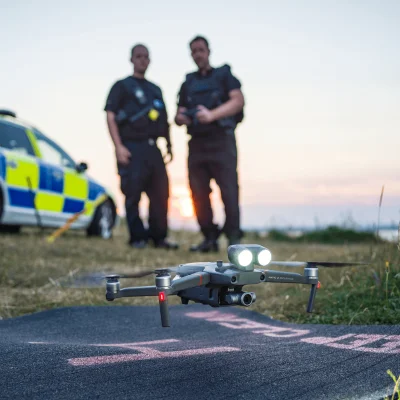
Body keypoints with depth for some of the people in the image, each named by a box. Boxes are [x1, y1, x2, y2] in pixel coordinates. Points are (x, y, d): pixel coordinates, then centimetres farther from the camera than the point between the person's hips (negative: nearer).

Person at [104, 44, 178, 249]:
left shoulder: (155, 90, 22)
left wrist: (169, 145, 18)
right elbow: (111, 117, -4)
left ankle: (159, 236, 10)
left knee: (160, 193, 2)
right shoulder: (122, 86, 5)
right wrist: (119, 147, -13)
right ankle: (137, 238, 0)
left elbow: (164, 120, 26)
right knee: (133, 194, -6)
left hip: (152, 148, 6)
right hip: (131, 148, -5)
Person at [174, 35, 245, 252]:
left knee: (228, 190, -12)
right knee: (198, 193, 0)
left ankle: (234, 238, -11)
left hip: (221, 139, -5)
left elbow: (238, 100, -7)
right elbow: (179, 115, 20)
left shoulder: (223, 75, 9)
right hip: (196, 143, 5)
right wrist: (180, 118, -5)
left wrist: (212, 115, -19)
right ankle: (209, 238, 6)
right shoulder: (188, 83, 22)